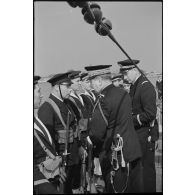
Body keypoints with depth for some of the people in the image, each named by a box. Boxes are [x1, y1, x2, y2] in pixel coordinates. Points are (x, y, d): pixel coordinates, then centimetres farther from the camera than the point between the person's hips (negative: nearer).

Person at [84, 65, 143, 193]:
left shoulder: (104, 100, -18)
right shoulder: (124, 94, 6)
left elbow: (97, 133, -19)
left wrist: (89, 139, 3)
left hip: (116, 156, -8)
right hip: (134, 151, 8)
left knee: (117, 189, 4)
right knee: (136, 188, 15)